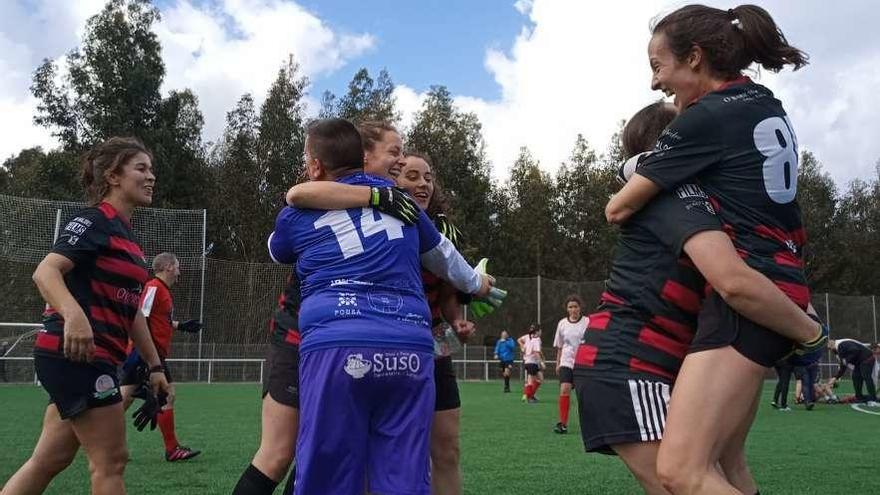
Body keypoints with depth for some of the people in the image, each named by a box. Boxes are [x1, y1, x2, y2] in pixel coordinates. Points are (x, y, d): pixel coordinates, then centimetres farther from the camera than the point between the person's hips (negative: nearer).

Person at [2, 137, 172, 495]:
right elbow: (45, 271, -23)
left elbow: (130, 310, 21)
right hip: (75, 353, -9)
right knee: (111, 462, -3)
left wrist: (154, 366, 21)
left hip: (85, 360, 9)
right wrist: (73, 314, -41)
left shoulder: (126, 235, 18)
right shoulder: (95, 221, -9)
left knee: (48, 462, 13)